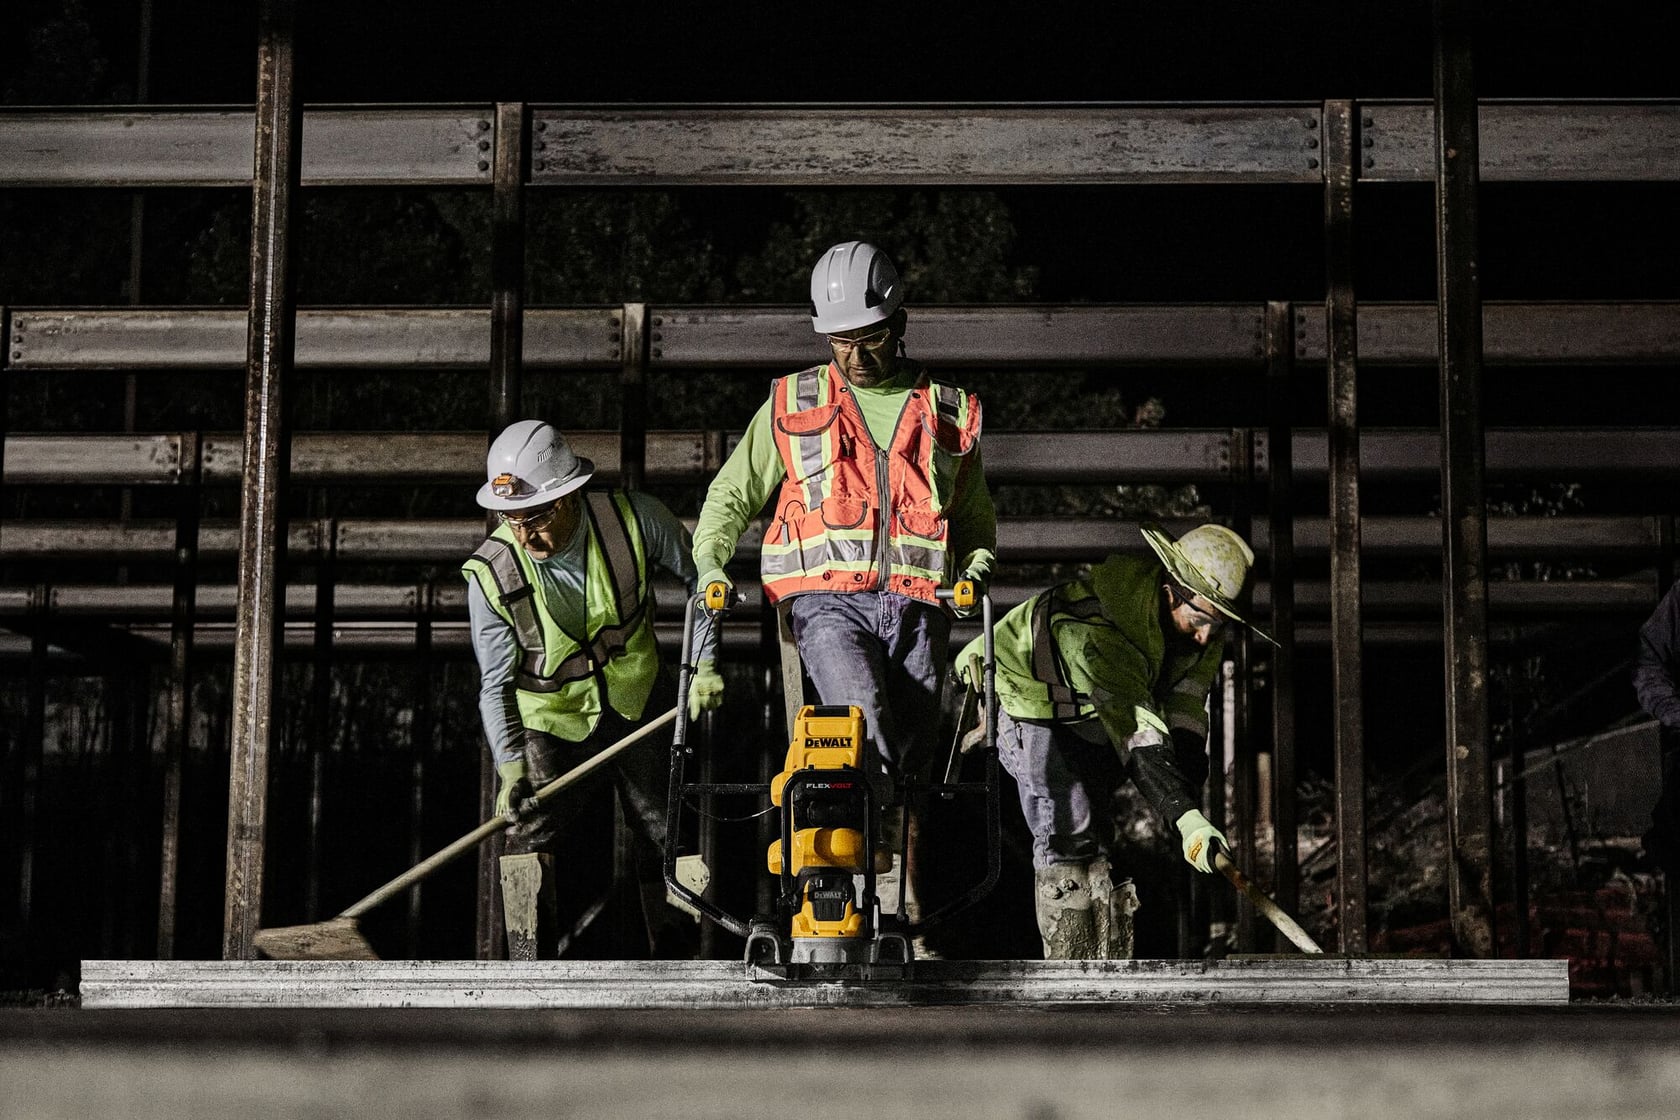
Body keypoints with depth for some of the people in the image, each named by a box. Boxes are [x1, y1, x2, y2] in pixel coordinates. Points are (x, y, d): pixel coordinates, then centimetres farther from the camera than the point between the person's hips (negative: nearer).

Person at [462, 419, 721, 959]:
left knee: (665, 828, 4)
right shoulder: (491, 574, -24)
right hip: (547, 718, -1)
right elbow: (496, 684, -16)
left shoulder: (633, 519, -22)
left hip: (633, 705, 2)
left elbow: (700, 577, -4)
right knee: (530, 829, -17)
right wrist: (509, 765, -27)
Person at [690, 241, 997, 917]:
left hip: (916, 606, 2)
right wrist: (709, 566, 4)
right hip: (828, 602, -2)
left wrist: (974, 571, 6)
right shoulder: (792, 404, 14)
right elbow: (732, 492, 20)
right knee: (863, 723, -29)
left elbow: (977, 518, 26)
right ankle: (884, 867, -30)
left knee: (908, 757, -4)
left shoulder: (948, 412, 17)